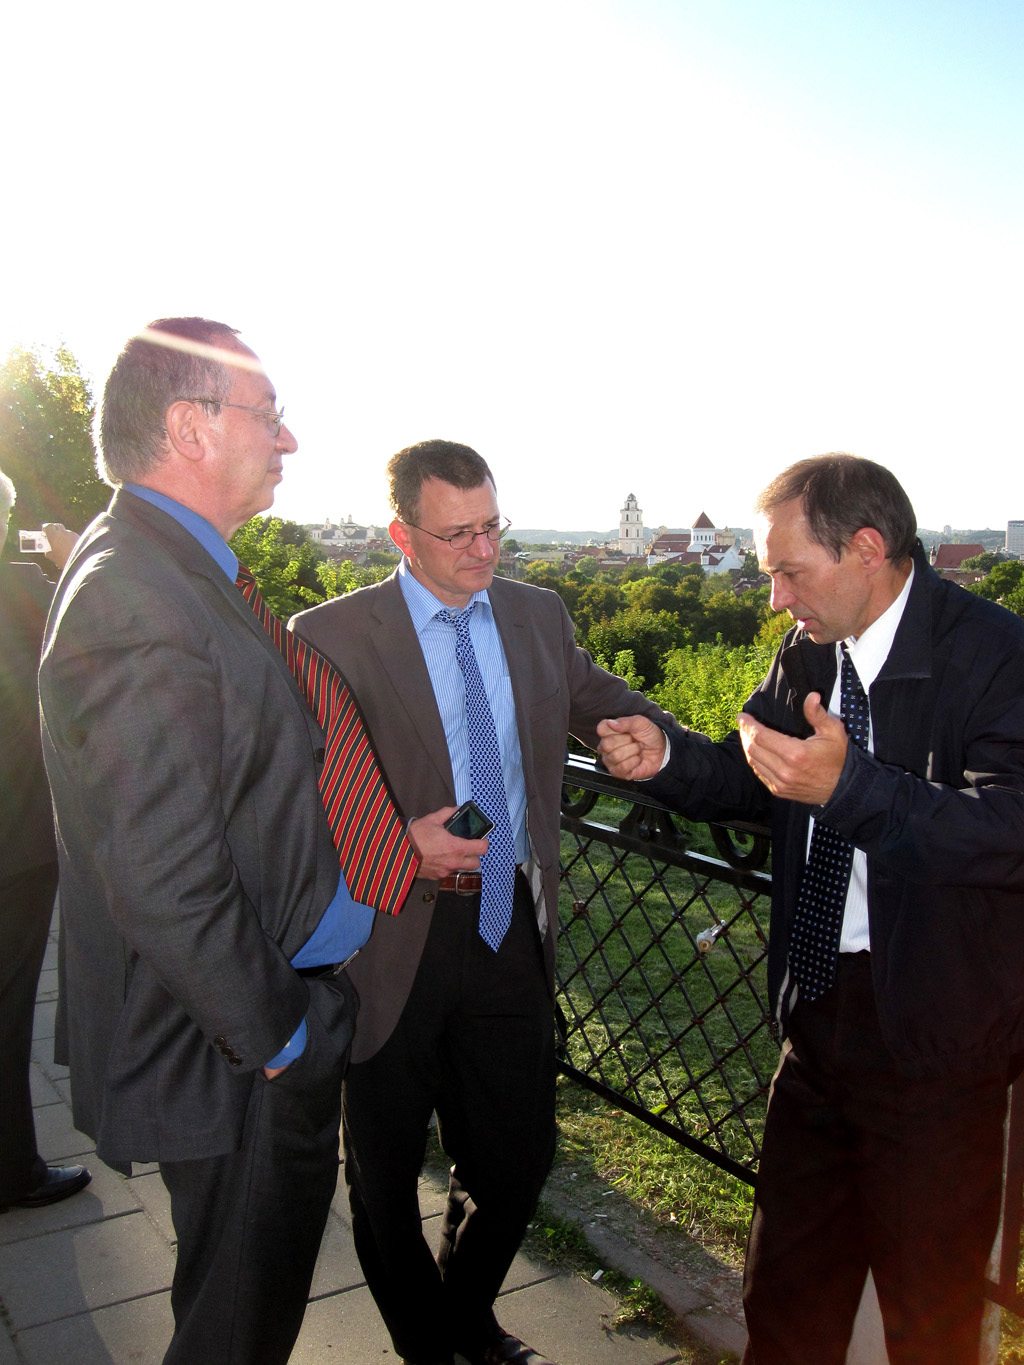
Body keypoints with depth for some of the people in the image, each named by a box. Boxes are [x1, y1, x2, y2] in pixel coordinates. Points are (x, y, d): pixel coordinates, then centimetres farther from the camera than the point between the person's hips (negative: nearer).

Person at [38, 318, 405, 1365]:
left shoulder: (175, 570, 7)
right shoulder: (140, 602, -27)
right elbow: (166, 887, -29)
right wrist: (277, 1037, -17)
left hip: (274, 1007, 10)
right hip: (233, 1059, -10)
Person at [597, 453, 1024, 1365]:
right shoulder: (807, 656, 3)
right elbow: (753, 776, 13)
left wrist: (850, 784, -41)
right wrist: (666, 758, -6)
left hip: (933, 1030, -6)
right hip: (818, 1010, 6)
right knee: (788, 1288, 23)